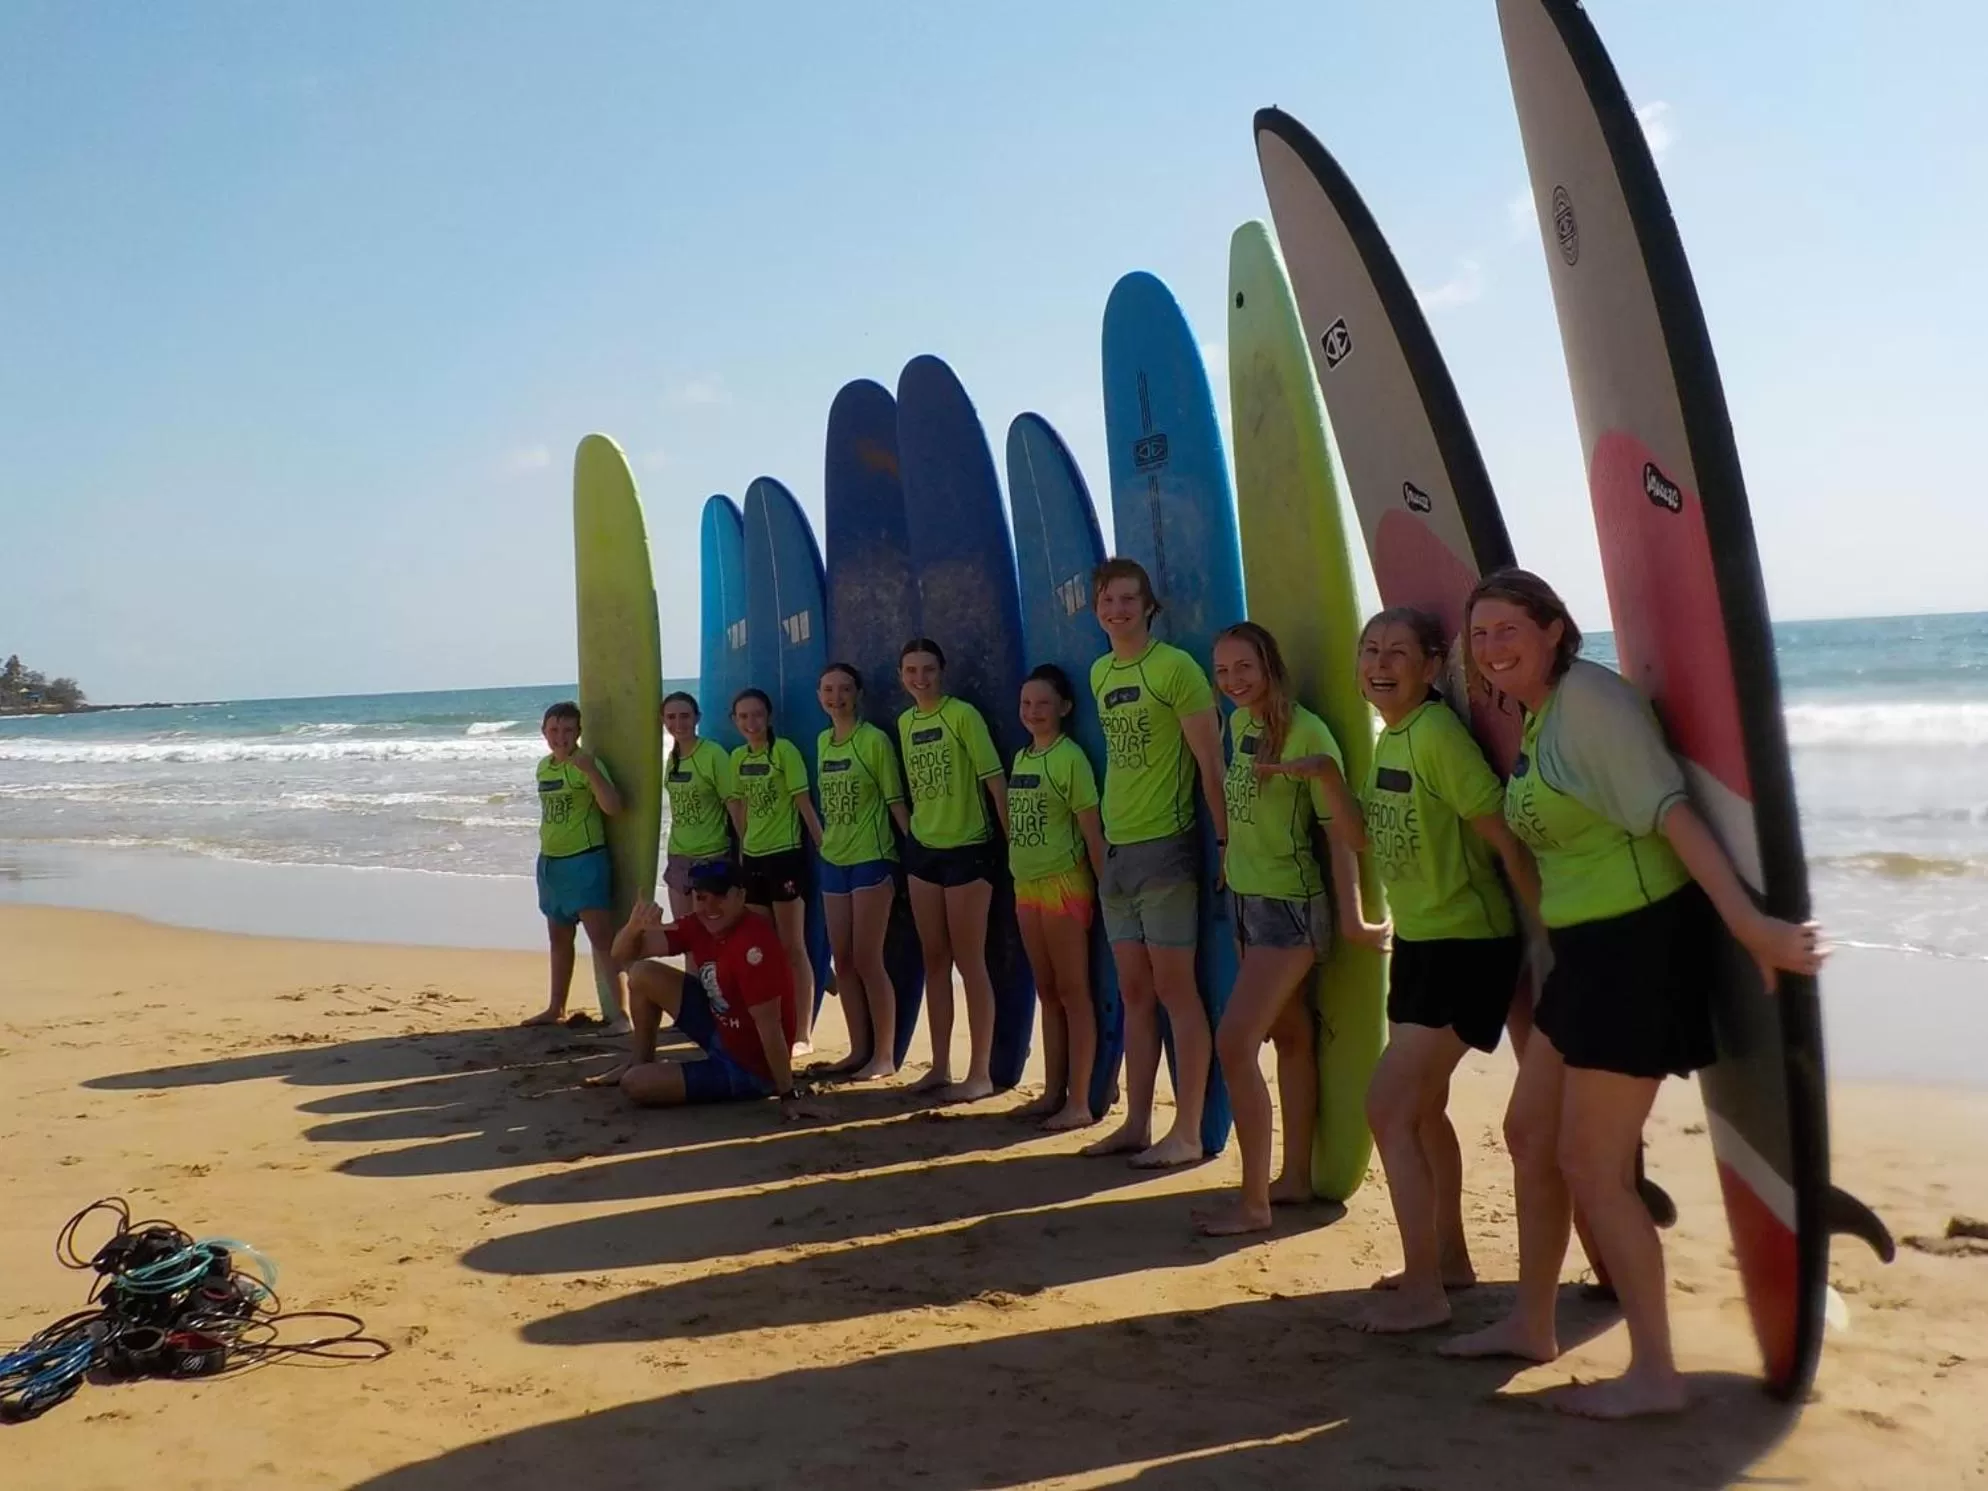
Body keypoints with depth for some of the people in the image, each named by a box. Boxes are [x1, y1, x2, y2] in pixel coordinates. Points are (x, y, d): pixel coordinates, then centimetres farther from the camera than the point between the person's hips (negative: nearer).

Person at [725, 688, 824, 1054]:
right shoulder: (738, 757, 8)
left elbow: (804, 802, -12)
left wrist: (825, 847, -13)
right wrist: (744, 846, 12)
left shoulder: (784, 750, -11)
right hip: (752, 858, 7)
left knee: (792, 947, -2)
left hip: (786, 855, -7)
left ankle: (803, 1035, 4)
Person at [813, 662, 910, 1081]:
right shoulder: (822, 742, 10)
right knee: (843, 963, 10)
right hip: (833, 863, 7)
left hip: (871, 861, -7)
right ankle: (859, 1051, 20)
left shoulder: (874, 740, -9)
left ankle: (885, 1056, 5)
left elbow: (895, 801, -10)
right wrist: (826, 842, 15)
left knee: (867, 961, -4)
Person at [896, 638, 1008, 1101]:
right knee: (934, 959, 11)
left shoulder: (963, 715, -11)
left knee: (969, 962, -2)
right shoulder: (905, 723, 9)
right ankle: (940, 1066, 21)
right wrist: (916, 831, 15)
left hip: (967, 849, -7)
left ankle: (980, 1073, 6)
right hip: (923, 850, 7)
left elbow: (994, 779, -13)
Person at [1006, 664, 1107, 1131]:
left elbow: (1092, 831, -12)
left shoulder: (1070, 757, -11)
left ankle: (1080, 1103, 4)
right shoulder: (1020, 757, 11)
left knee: (1072, 993, -1)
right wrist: (1018, 872, 12)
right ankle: (1053, 1092, 22)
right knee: (1047, 993, 13)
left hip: (1063, 885, -8)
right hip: (1026, 886, 8)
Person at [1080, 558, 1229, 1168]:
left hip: (1166, 848, -7)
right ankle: (1136, 1124, 19)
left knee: (1175, 990, -3)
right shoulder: (1100, 673, 12)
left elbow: (1211, 761, -12)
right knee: (1135, 994, 12)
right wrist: (1108, 837, 17)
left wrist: (1226, 841, -14)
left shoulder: (1175, 667, -10)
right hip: (1117, 851, 7)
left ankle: (1187, 1133, 5)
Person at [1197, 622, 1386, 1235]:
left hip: (1290, 906, -7)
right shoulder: (1237, 724, 5)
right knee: (1290, 1036, 15)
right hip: (1245, 899, 7)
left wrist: (1352, 915, -22)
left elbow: (1342, 829, -19)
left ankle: (1253, 1202, -3)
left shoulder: (1306, 731, -17)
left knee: (1234, 1042, -12)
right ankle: (1295, 1176, 24)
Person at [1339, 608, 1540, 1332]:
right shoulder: (1388, 738, 6)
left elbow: (1507, 837, -20)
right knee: (1423, 1107, 20)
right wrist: (1329, 779, 7)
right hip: (1420, 942, 10)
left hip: (1468, 947, -10)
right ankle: (1450, 1259, 37)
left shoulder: (1436, 734, -22)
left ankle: (1423, 1291, 5)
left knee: (1388, 1108, -8)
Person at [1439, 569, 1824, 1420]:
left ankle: (1654, 1374, 11)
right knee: (1529, 1135, 17)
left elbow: (1670, 812, -24)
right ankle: (1531, 1325, 33)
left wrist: (1748, 923, -30)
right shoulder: (1534, 719, 12)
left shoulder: (1589, 695, -16)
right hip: (1586, 949, 10)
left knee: (1589, 1164, -3)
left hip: (1639, 943, -10)